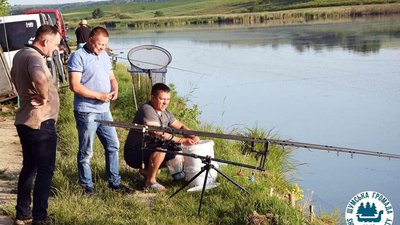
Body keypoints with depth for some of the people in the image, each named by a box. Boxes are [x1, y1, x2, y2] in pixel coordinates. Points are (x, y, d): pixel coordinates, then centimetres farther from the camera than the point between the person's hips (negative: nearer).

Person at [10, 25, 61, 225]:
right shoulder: (34, 57, -20)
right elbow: (39, 78, -44)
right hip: (40, 122, -10)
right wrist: (44, 97, -26)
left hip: (24, 120, 10)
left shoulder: (20, 54, 10)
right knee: (45, 169, -1)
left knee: (29, 166, 19)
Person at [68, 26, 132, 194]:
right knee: (86, 152, 4)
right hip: (86, 112, -8)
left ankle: (114, 182, 26)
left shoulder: (104, 55, 13)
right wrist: (99, 95, -18)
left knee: (113, 146, 14)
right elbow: (75, 86, -19)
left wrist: (115, 89, -2)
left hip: (104, 111, 8)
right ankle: (87, 186, 17)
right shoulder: (78, 57, -12)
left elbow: (111, 77, 20)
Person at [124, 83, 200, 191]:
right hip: (134, 153, -9)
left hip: (149, 150, 9)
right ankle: (150, 181, -18)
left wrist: (193, 137, -8)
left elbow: (181, 126, 13)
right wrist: (182, 140, -34)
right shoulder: (147, 110, -22)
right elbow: (159, 133, -32)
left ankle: (147, 170, 15)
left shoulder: (165, 113, 6)